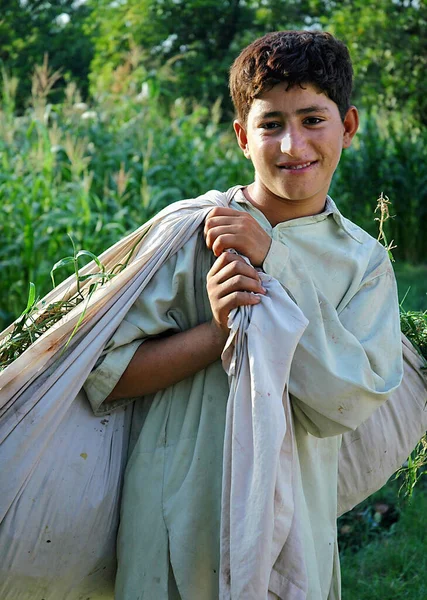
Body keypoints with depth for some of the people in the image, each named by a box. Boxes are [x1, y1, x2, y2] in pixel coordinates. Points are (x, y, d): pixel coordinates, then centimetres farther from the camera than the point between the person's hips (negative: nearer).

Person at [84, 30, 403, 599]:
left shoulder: (366, 263, -1)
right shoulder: (190, 231, -7)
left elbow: (341, 406, -16)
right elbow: (104, 372, -8)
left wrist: (272, 258, -17)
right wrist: (216, 332, -22)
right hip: (175, 528, -1)